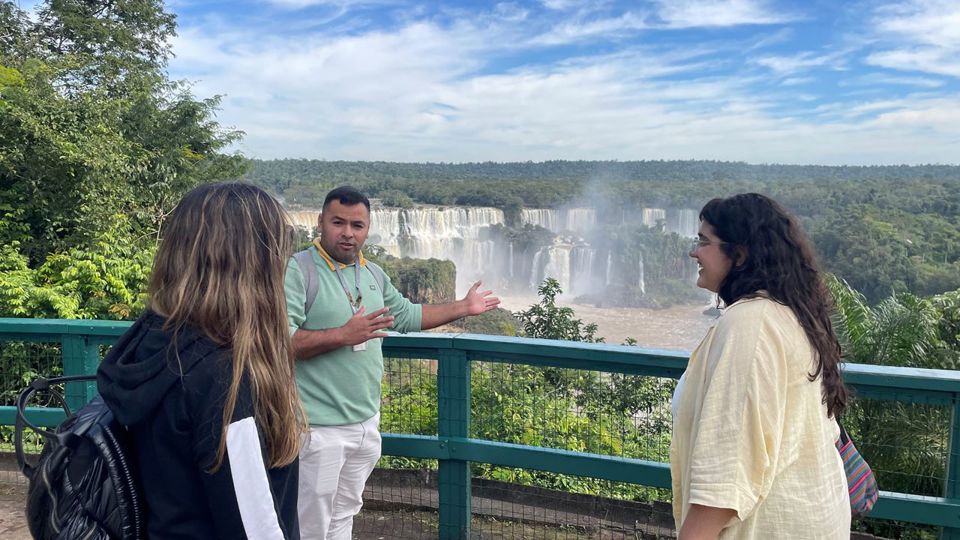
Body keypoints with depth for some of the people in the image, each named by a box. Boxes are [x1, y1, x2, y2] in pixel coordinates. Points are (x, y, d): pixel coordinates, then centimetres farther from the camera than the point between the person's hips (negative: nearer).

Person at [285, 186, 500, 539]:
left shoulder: (373, 275, 11)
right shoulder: (297, 271, -13)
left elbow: (407, 316, 24)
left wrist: (463, 308, 23)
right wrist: (344, 335, -26)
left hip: (367, 423, 7)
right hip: (320, 428, -7)